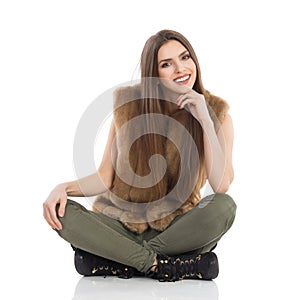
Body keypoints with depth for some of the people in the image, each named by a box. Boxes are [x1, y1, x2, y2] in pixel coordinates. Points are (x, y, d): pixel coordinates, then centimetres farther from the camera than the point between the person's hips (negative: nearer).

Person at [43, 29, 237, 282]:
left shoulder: (216, 114, -3)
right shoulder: (129, 104, -1)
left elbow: (221, 186, -16)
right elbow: (105, 177, 2)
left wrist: (205, 120, -19)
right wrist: (64, 188, -17)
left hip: (177, 228, -1)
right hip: (122, 224, 1)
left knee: (224, 206, -32)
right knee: (62, 212, -25)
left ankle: (116, 257, -20)